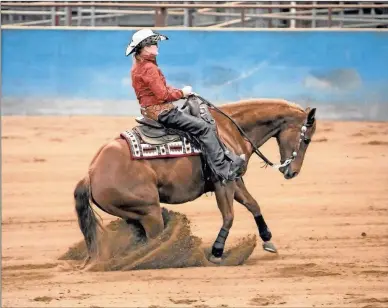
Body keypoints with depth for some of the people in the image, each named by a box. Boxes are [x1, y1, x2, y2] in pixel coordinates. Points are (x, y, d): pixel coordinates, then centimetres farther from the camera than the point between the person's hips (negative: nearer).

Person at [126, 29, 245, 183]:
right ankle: (223, 170, -18)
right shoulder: (149, 68, -20)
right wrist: (182, 92, -8)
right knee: (204, 128, -14)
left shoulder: (138, 67, 13)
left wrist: (179, 91, 7)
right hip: (161, 112, -11)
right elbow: (163, 95, -23)